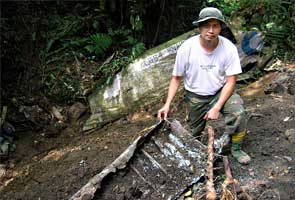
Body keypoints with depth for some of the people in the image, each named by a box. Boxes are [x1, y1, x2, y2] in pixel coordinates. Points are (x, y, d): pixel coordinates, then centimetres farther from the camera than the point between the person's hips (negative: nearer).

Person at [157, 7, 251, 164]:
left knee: (238, 113, -27)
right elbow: (176, 78, -9)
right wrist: (167, 104, -16)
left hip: (220, 92, 0)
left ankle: (236, 149, 0)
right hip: (195, 95, 1)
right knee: (194, 133, 10)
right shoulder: (187, 48, -22)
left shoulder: (228, 48, -21)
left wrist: (217, 108, -23)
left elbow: (231, 81, -15)